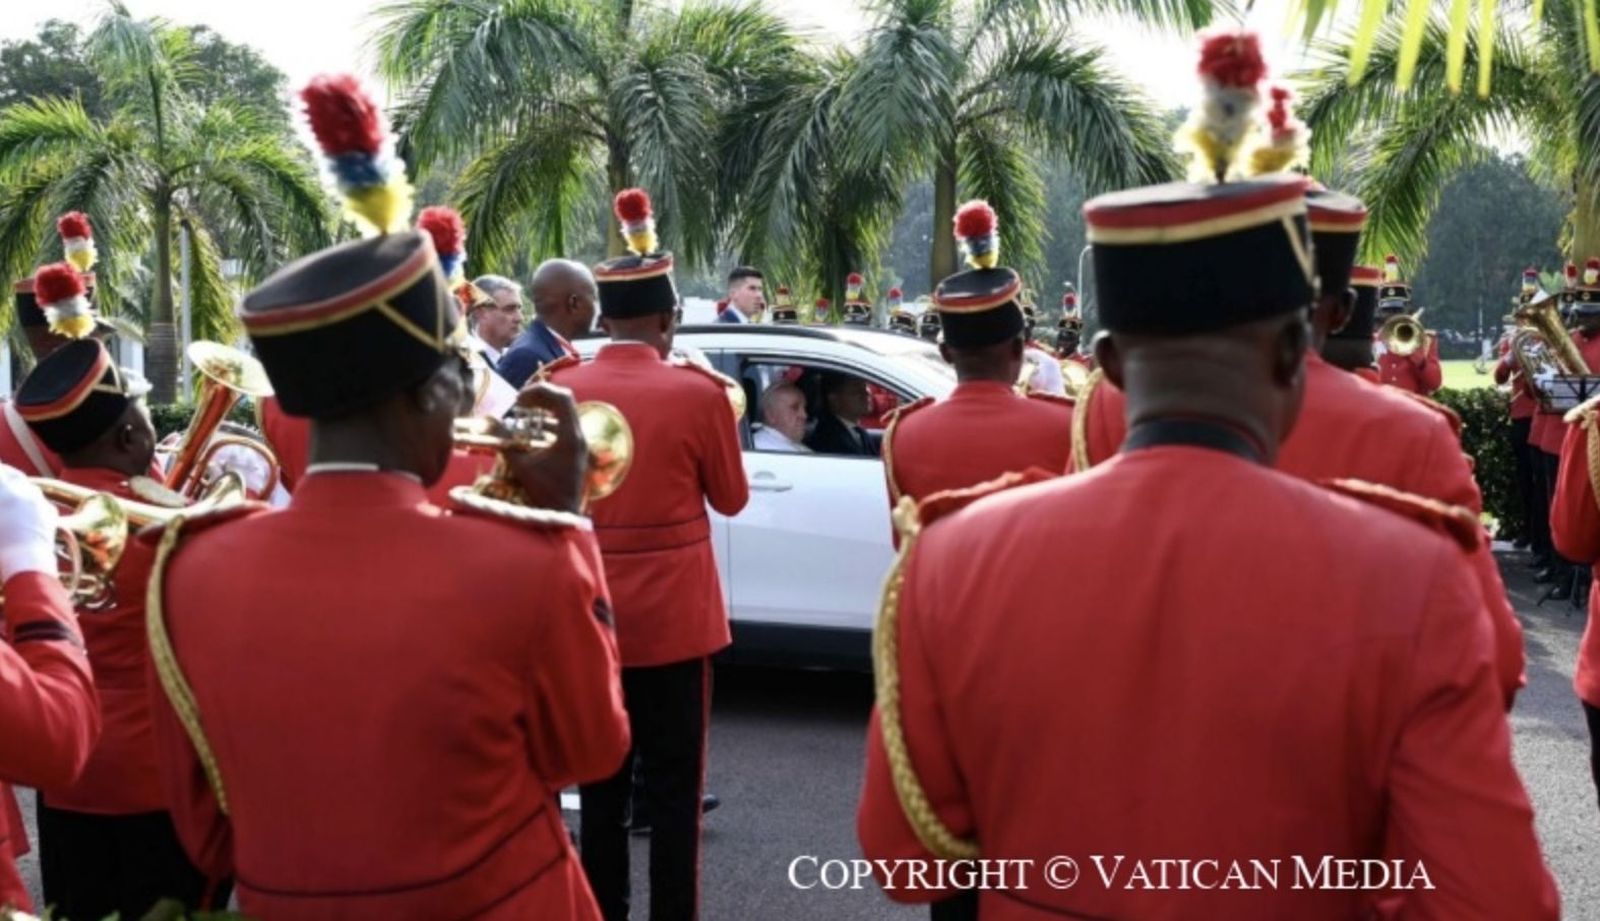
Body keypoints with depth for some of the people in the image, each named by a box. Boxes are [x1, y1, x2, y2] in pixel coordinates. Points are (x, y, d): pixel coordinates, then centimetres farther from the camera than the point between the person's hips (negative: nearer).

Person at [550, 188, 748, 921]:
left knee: (600, 785, 15)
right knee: (673, 788, 6)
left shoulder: (560, 390, -2)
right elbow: (731, 499, 0)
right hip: (674, 614, -3)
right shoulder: (697, 393, -12)